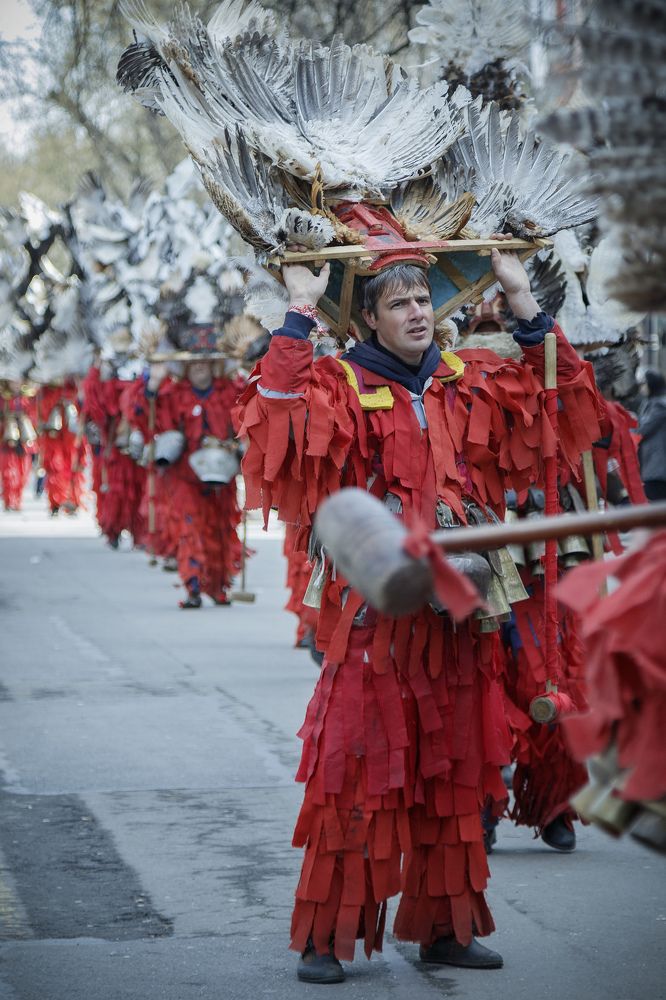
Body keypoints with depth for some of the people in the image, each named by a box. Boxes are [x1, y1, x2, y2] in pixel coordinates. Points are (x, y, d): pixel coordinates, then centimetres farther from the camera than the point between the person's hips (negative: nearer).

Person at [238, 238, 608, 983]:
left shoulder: (470, 384, 11)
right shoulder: (342, 387, -3)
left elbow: (557, 392, 18)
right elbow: (280, 413, -21)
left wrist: (524, 304, 11)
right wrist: (300, 314, -18)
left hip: (454, 610, 5)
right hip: (373, 610, -5)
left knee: (451, 778, 10)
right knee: (356, 775, -6)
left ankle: (444, 926, 20)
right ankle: (325, 935, 1)